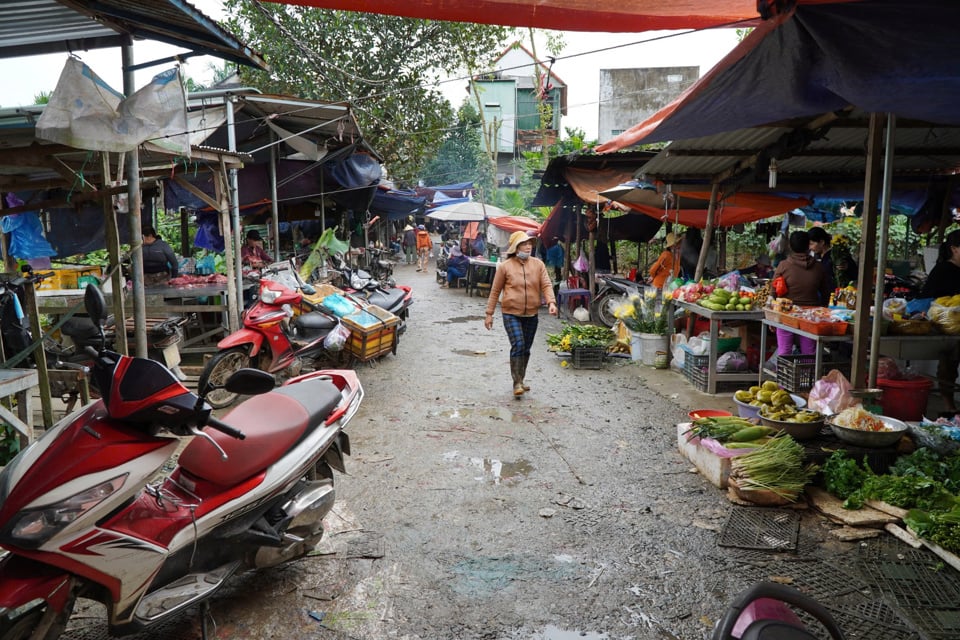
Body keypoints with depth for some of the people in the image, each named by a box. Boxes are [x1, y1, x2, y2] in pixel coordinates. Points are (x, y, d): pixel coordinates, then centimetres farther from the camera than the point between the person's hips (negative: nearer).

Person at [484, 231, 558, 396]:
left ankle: (520, 380, 29)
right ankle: (517, 383, -4)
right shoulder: (505, 266, -5)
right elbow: (495, 291, 1)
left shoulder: (538, 264, 2)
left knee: (526, 349, 12)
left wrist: (551, 302, -21)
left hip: (531, 314, 4)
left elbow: (546, 285, -3)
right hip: (511, 314, -4)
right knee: (518, 346, -15)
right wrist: (489, 314, 1)